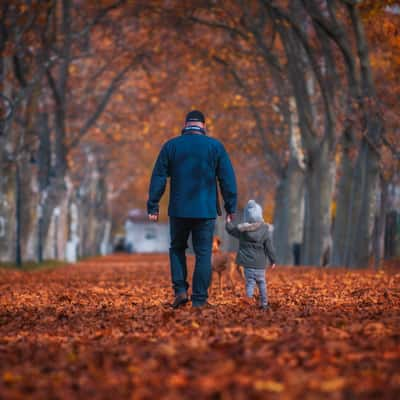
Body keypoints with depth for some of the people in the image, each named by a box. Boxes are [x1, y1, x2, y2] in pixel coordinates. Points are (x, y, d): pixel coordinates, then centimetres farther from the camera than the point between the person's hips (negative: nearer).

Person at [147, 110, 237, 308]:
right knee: (203, 253, 5)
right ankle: (199, 299, 2)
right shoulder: (215, 146, 1)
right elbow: (228, 179, -1)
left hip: (179, 210, 1)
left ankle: (180, 290, 5)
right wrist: (230, 208, 5)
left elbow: (158, 178, 2)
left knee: (177, 248, 18)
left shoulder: (171, 146, 3)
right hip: (206, 211, -1)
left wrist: (153, 206, 5)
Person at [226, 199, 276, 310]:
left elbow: (230, 229, 14)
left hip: (247, 262, 0)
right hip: (260, 263, 1)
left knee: (250, 282, 1)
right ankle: (264, 303, 17)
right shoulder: (265, 230, -6)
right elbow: (269, 247, -3)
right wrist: (272, 260, 7)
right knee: (261, 282, 13)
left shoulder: (242, 230, -5)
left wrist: (228, 221, 33)